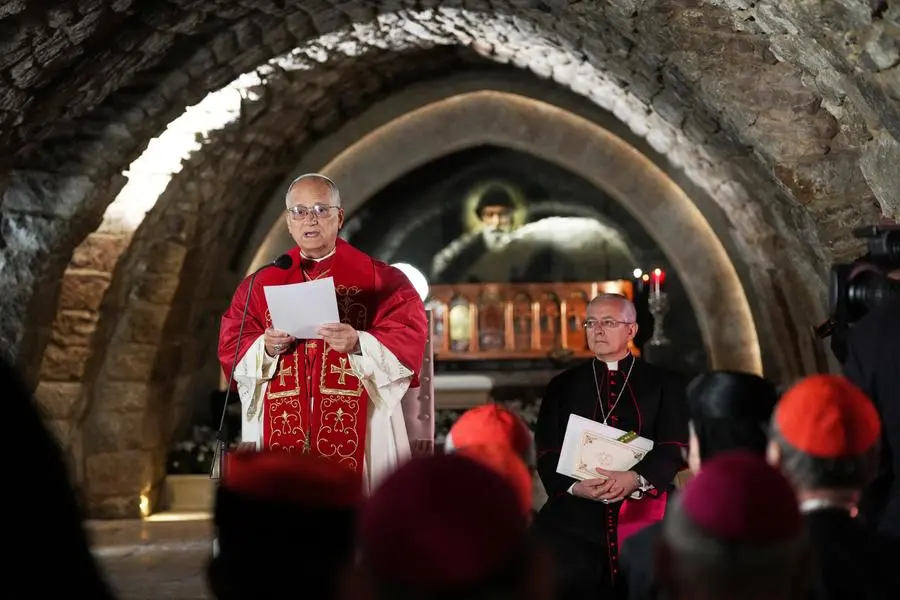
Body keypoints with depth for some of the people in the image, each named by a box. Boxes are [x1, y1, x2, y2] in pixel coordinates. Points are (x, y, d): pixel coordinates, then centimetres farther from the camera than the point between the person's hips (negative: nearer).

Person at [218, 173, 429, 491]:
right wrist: (266, 348, -13)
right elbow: (231, 347, 7)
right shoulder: (261, 283, 12)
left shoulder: (377, 279, 4)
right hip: (282, 428, 2)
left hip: (358, 429, -2)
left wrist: (359, 344, -21)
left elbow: (409, 340, -5)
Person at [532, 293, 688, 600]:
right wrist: (574, 485, -16)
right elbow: (547, 451, 5)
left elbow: (674, 447, -2)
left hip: (641, 517, -1)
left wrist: (636, 479, -22)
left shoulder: (663, 384, 10)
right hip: (574, 518, 1)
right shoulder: (563, 386, 14)